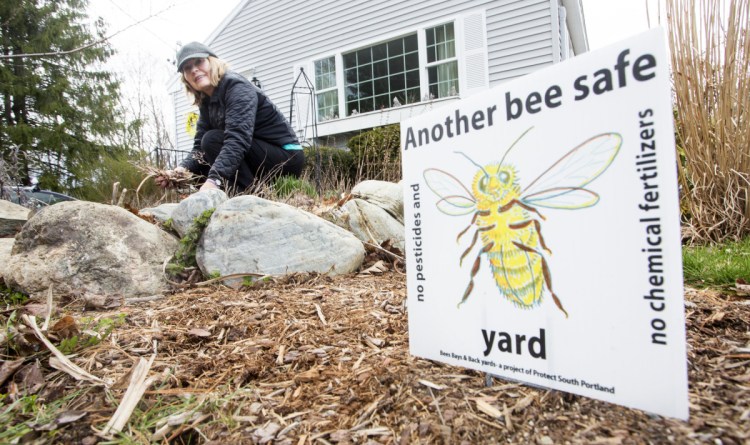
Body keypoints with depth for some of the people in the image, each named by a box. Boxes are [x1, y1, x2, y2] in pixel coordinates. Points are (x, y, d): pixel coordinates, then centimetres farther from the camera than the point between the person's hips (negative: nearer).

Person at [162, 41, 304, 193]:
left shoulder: (236, 86, -16)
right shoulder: (206, 102, 9)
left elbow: (237, 139, -32)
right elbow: (200, 146, 2)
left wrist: (214, 180, -43)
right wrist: (183, 168, -19)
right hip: (262, 162, 9)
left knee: (212, 139, -22)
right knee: (197, 166, 6)